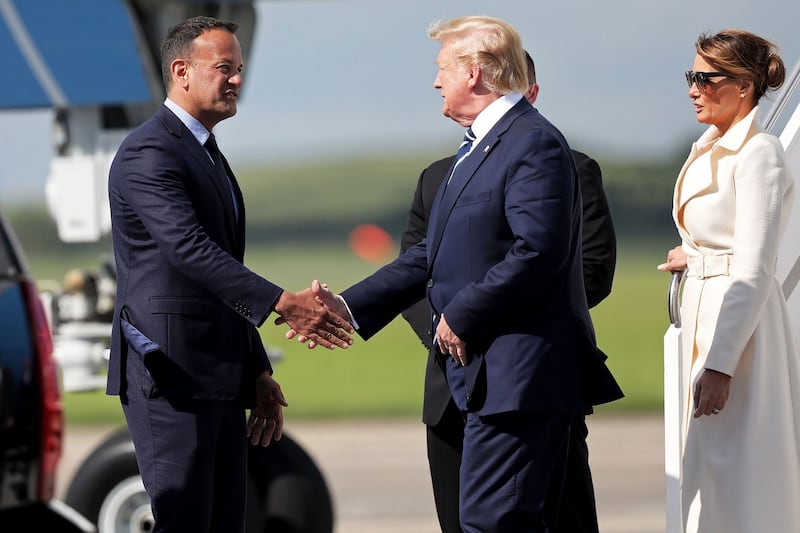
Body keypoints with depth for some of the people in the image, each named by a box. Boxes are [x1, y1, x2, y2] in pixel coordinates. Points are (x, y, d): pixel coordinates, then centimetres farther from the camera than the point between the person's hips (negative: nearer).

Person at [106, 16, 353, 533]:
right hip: (172, 376, -10)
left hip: (220, 380, 10)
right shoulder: (149, 154, -11)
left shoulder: (208, 156, 21)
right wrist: (281, 302, -31)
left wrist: (257, 373, 21)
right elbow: (190, 249, -24)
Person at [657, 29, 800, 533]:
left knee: (737, 488, -8)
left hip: (743, 324, -10)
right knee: (708, 474, 11)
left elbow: (754, 271, -21)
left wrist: (720, 365, -25)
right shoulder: (709, 150, 13)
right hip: (705, 312, 10)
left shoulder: (760, 154, -15)